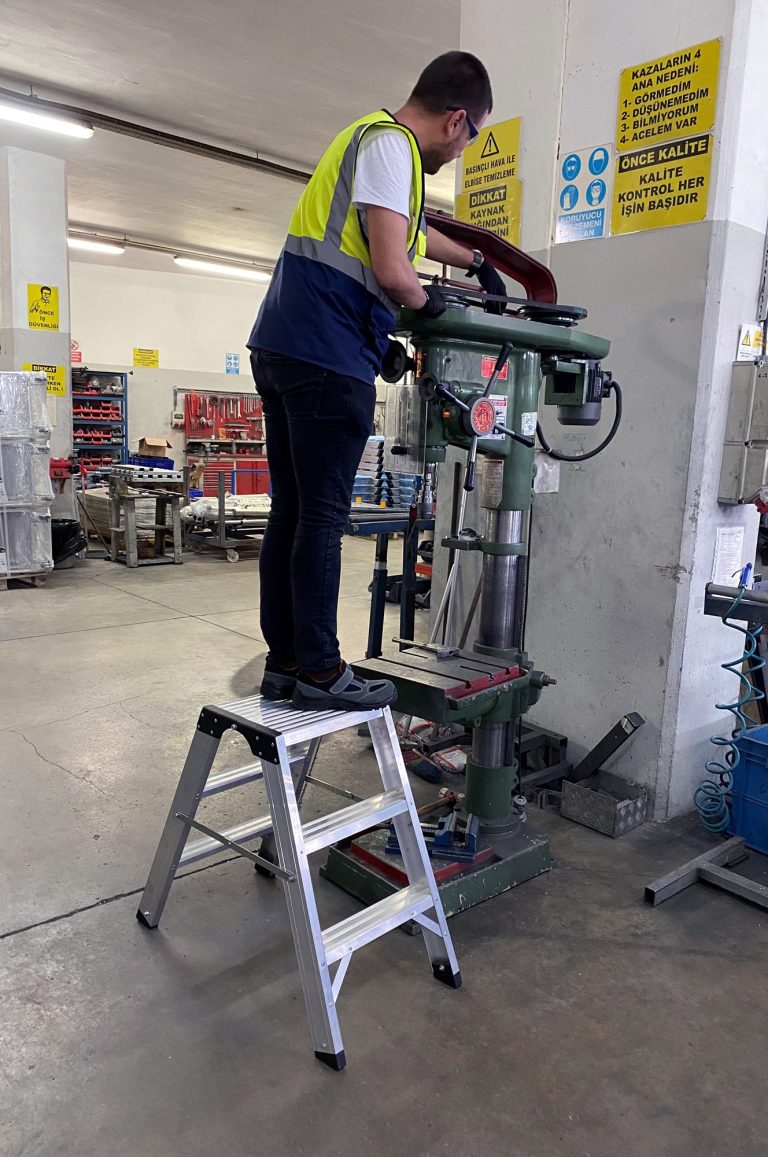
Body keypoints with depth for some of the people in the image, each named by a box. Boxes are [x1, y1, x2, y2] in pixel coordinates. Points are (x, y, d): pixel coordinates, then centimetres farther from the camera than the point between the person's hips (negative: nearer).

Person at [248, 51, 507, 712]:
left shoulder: (371, 137, 26)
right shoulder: (391, 145, -6)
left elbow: (412, 229, 43)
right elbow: (392, 270, -18)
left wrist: (476, 263, 51)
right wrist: (426, 301, 3)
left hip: (282, 350, 10)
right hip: (328, 358, -10)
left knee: (291, 512, 8)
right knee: (323, 515, -7)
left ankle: (284, 662, 15)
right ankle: (319, 671, 1)